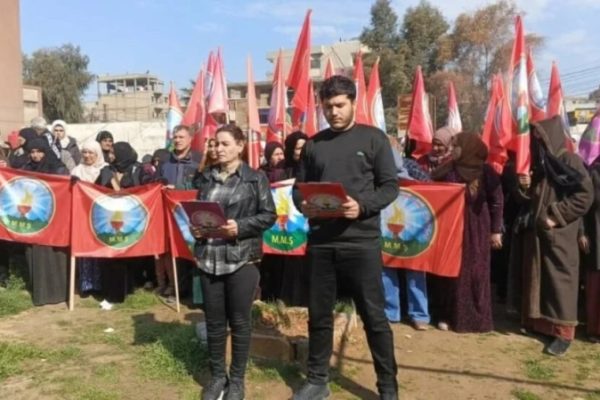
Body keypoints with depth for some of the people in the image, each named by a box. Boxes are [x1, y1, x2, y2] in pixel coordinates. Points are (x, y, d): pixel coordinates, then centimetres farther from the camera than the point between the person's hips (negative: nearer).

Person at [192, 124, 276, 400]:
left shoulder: (256, 178, 0)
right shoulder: (206, 178, 12)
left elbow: (268, 215, -3)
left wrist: (240, 227, -15)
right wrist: (195, 228, 0)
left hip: (242, 258, -3)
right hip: (209, 257, 4)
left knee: (239, 321, 6)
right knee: (214, 321, 11)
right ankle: (217, 376, 28)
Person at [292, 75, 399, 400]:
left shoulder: (373, 138, 2)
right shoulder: (314, 144, 12)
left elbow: (390, 186, -2)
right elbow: (299, 186, 13)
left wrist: (362, 206, -19)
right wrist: (303, 205, -10)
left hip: (361, 241, -3)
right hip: (320, 242, 3)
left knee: (374, 316, 5)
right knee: (319, 314, 12)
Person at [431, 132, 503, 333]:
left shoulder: (485, 171, -7)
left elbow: (497, 201, -6)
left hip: (477, 231, -2)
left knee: (477, 272, 5)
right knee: (454, 272, 6)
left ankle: (478, 318, 14)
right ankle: (451, 315, 15)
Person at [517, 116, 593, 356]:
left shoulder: (570, 161, -9)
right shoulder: (538, 163, 13)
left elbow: (585, 196, -15)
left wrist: (556, 216, -17)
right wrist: (525, 187, -3)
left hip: (560, 234, -7)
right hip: (537, 231, 7)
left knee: (560, 278, -3)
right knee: (537, 276, 11)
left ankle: (564, 331, 5)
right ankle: (540, 322, 23)